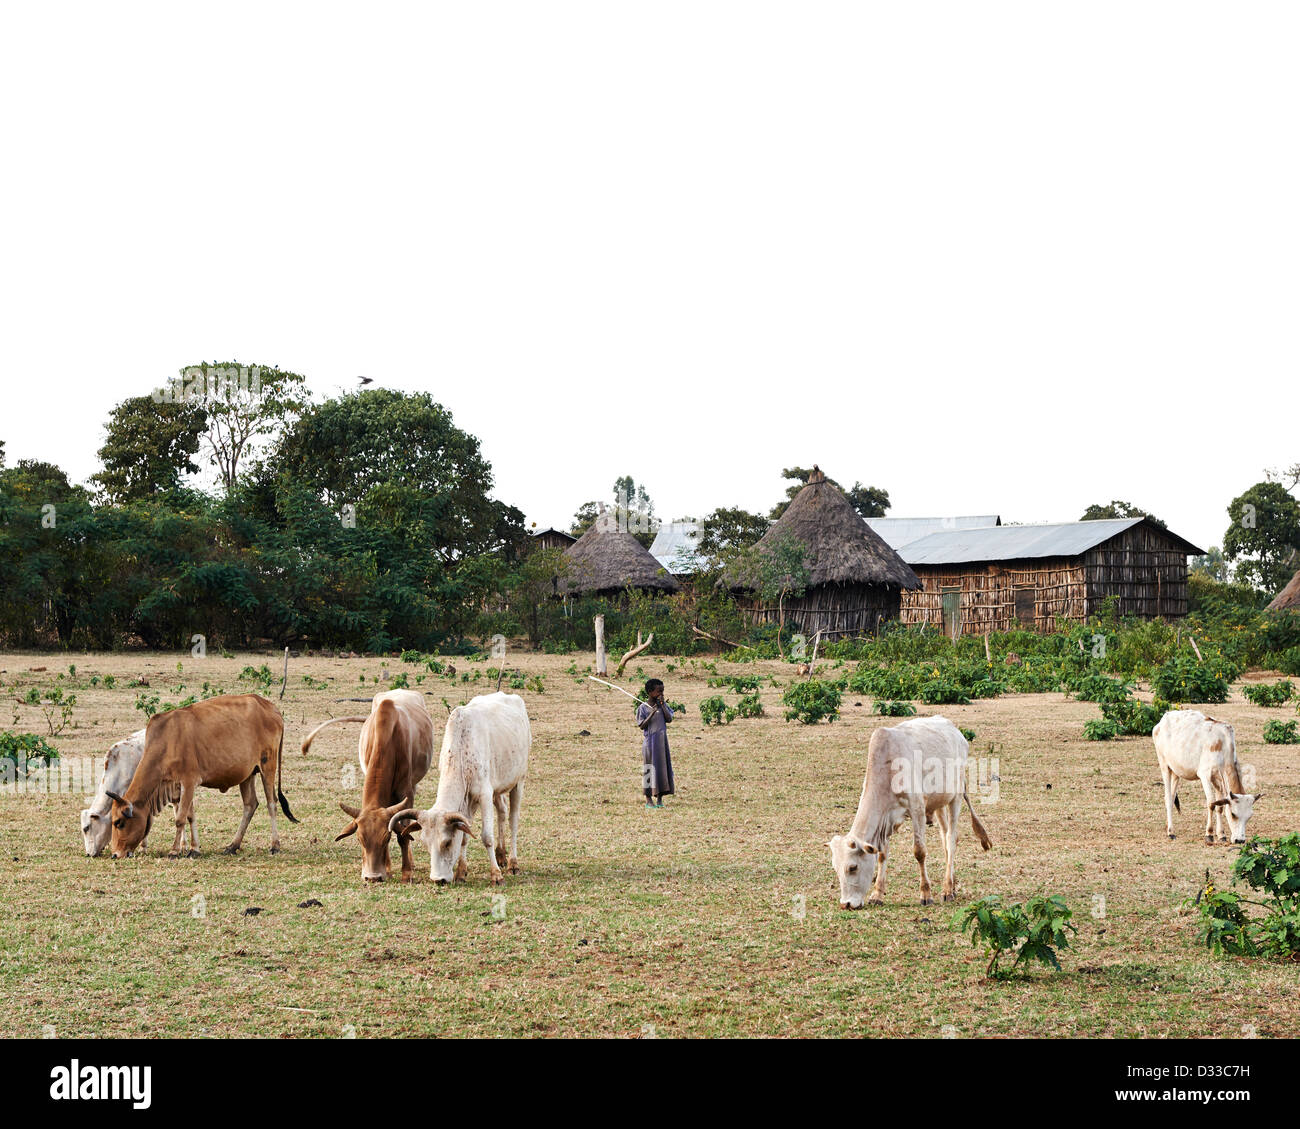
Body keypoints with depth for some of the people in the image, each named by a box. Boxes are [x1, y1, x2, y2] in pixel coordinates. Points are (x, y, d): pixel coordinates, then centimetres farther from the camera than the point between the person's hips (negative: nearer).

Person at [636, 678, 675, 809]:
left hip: (662, 741, 4)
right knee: (649, 768, -1)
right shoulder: (643, 707, -5)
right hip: (649, 741, -4)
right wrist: (652, 713, -20)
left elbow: (669, 719, -5)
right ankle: (648, 799, 6)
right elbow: (642, 726, -10)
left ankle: (660, 798, 11)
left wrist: (662, 705, -11)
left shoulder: (663, 705, 6)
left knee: (662, 767, 4)